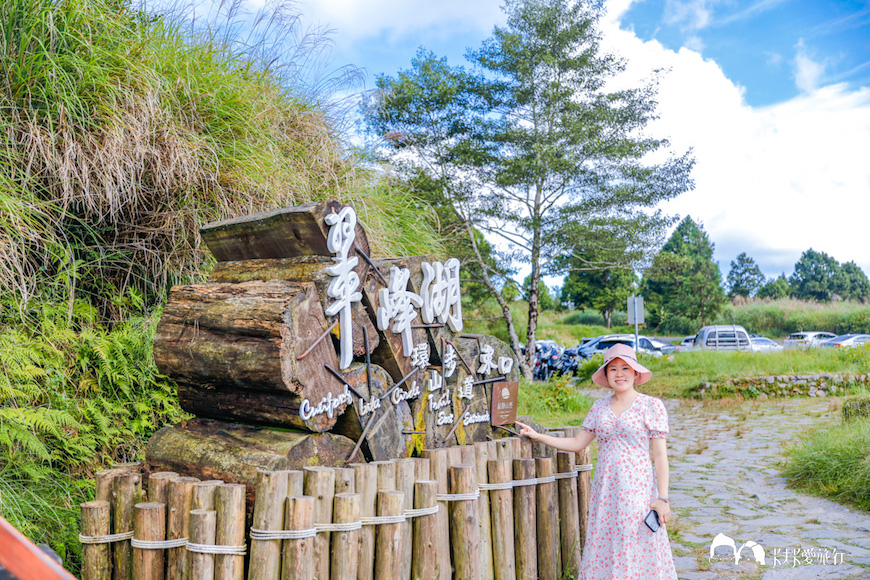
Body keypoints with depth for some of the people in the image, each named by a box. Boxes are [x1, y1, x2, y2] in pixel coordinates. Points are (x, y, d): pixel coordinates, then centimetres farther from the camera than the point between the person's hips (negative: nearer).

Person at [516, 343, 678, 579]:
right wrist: (538, 436, 7)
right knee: (603, 550, 5)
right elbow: (577, 443, 12)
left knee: (640, 551, -2)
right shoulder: (600, 407, 10)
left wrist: (662, 497, -10)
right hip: (605, 489, 4)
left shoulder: (652, 406, -1)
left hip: (637, 489, -4)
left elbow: (660, 454, -4)